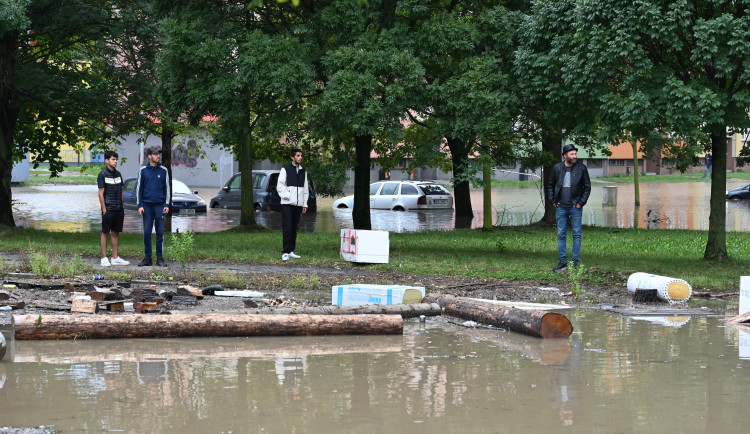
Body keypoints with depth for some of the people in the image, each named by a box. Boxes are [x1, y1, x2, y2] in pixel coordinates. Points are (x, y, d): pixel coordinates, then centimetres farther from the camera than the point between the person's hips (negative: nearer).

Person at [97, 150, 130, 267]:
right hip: (108, 209, -6)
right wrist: (104, 209, -13)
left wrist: (121, 206, 12)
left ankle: (115, 258, 13)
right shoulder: (103, 175, -7)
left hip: (118, 209, 6)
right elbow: (101, 194, -9)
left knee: (116, 232, 9)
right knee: (105, 233, -1)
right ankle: (104, 258, 2)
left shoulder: (118, 174, 13)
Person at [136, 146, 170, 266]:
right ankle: (147, 258, 8)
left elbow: (167, 188, 7)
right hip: (147, 205, 0)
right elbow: (139, 188, 6)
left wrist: (167, 205, -1)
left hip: (160, 205, 0)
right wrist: (140, 205, -1)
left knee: (160, 232, 0)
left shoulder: (163, 170, 4)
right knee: (147, 232, 2)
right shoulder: (143, 171, 3)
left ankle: (160, 258, 6)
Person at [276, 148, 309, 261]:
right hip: (287, 204, -5)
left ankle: (291, 251, 12)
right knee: (287, 228, -10)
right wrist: (287, 196, -13)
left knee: (294, 229, 7)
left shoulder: (303, 171, 16)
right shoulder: (285, 170, 1)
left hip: (298, 205, 5)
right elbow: (280, 187, -3)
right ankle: (285, 252, -9)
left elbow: (305, 189, 19)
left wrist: (305, 204, 12)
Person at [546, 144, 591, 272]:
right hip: (561, 207, 2)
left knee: (577, 235, -1)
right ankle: (562, 262, 10)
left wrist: (581, 202, -3)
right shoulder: (557, 168, 4)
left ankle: (575, 262, 4)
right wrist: (552, 200, 5)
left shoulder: (581, 168, -1)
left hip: (575, 207, -2)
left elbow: (587, 187, 4)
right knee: (561, 235, 4)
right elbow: (550, 185, 15)